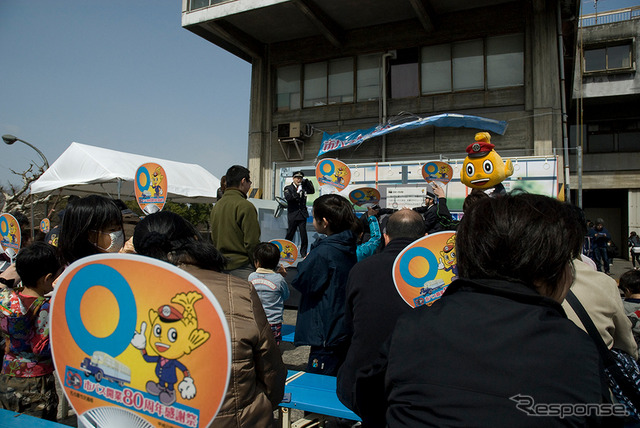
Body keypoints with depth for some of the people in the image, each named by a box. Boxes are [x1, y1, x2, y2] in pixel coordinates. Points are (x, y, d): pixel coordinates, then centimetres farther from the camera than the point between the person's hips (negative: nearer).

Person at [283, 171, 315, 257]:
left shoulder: (303, 188, 13)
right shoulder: (288, 188, 2)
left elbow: (312, 191, 2)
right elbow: (287, 197, -14)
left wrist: (307, 181, -2)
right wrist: (297, 193, -23)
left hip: (302, 214, 2)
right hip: (292, 215, -2)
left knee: (303, 233, -4)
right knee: (290, 234, 5)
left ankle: (303, 252, 4)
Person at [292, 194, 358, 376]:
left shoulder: (323, 253, -23)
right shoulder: (349, 247, 4)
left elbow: (302, 282, -13)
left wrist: (304, 263, 4)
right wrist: (310, 261, 9)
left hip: (326, 336, -9)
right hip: (345, 331, 9)